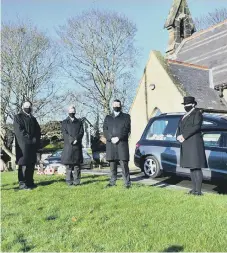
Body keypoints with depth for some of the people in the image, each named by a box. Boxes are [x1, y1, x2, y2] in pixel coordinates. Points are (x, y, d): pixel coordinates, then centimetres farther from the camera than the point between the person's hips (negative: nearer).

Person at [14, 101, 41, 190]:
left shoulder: (33, 119, 21)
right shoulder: (18, 117, 3)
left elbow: (38, 131, 15)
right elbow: (19, 130, -10)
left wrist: (36, 139, -3)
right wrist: (29, 138, -16)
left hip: (33, 144, 6)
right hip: (23, 144, -6)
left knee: (31, 164, 6)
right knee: (23, 164, -8)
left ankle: (30, 182, 13)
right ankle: (22, 183, -5)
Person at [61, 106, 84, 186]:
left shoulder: (79, 122, 16)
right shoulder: (64, 122, 12)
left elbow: (81, 132, 5)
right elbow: (65, 134, 0)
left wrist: (76, 139, -12)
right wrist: (72, 140, -13)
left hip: (77, 146, 1)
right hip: (68, 146, -1)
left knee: (77, 164, 0)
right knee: (69, 164, -1)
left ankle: (76, 181, 4)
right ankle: (69, 181, 4)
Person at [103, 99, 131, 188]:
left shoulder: (126, 117, 12)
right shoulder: (108, 117, 20)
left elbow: (127, 130, 1)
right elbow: (105, 130, 8)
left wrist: (118, 138, -11)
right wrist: (111, 138, -8)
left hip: (122, 143, -3)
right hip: (110, 144, 3)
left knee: (124, 164, -7)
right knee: (112, 164, 5)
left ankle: (127, 183, -3)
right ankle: (112, 182, 13)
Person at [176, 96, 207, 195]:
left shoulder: (197, 113, -3)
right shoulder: (184, 116, 20)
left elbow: (196, 127, -17)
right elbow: (179, 128, 16)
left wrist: (184, 136, -18)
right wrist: (179, 137, -5)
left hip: (194, 143, -8)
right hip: (186, 145, 8)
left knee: (196, 167, -9)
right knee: (191, 167, 10)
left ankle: (198, 190, -8)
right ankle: (194, 188, 16)